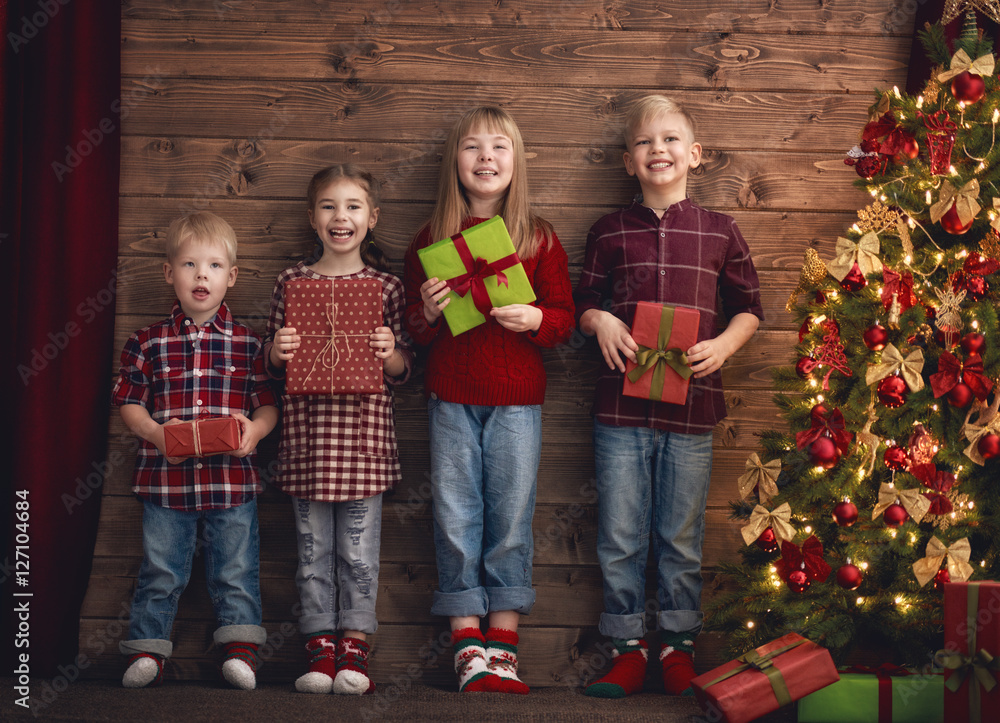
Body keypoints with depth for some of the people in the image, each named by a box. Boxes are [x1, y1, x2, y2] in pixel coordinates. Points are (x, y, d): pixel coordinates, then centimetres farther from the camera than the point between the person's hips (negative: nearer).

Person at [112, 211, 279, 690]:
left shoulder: (247, 343, 4)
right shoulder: (148, 342, 3)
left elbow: (268, 404, 7)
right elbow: (128, 404, 4)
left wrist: (256, 428, -15)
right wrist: (157, 434, -13)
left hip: (233, 480, 0)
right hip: (165, 479, 0)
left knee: (236, 571, 6)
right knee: (160, 572, 8)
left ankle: (240, 650, 15)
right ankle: (147, 650, 19)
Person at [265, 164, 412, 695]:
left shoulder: (385, 287, 4)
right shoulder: (291, 282, 7)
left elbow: (402, 372, 8)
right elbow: (272, 368, 13)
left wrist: (390, 353, -12)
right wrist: (278, 352, -8)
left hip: (364, 431, -1)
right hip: (307, 432, 1)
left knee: (359, 552, 1)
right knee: (313, 548, 6)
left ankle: (354, 648, 10)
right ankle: (320, 649, 13)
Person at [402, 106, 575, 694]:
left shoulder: (539, 238, 4)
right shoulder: (432, 239, 7)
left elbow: (565, 318, 4)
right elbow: (414, 330, 11)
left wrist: (536, 319, -16)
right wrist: (428, 312, -11)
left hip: (517, 397, -1)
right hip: (452, 398, 1)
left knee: (511, 513, 2)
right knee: (455, 513, 1)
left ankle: (503, 646, 8)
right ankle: (468, 643, 8)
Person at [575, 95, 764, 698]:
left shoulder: (720, 232, 4)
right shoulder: (610, 232, 7)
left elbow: (749, 307, 10)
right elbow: (585, 303, 14)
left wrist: (723, 344, -8)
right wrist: (600, 321, -8)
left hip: (692, 405, -1)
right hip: (621, 404, 1)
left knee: (682, 538, 7)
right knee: (621, 537, 4)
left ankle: (679, 648, 19)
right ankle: (629, 649, 14)